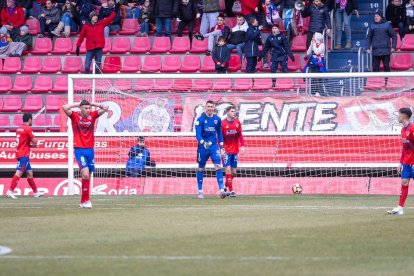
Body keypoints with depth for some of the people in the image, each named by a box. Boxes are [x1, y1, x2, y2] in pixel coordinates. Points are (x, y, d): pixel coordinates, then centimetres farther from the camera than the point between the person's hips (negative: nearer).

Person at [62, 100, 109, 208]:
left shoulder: (92, 115, 6)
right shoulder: (75, 116, -3)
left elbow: (105, 108, 5)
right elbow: (64, 108, -18)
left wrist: (92, 104, 3)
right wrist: (77, 104, -6)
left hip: (90, 149, 5)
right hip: (79, 150, -5)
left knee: (88, 176, 8)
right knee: (85, 174, -17)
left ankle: (83, 201, 17)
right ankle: (86, 200, -9)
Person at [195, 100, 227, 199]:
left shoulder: (217, 119, 4)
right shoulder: (200, 119, -6)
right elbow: (198, 134, -13)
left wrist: (221, 147, 13)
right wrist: (203, 143, -30)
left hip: (214, 146, 2)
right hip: (203, 147, -2)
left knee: (218, 166, -12)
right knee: (201, 169, 7)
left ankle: (221, 190, -16)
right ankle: (200, 191, 19)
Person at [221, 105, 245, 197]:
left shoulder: (237, 122, 4)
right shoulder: (222, 123, -9)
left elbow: (240, 135, 9)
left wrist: (242, 146, -2)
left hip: (235, 150, 5)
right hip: (226, 151, -5)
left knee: (233, 172, 8)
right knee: (228, 170, -11)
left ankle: (226, 186, 29)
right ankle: (231, 190, -8)